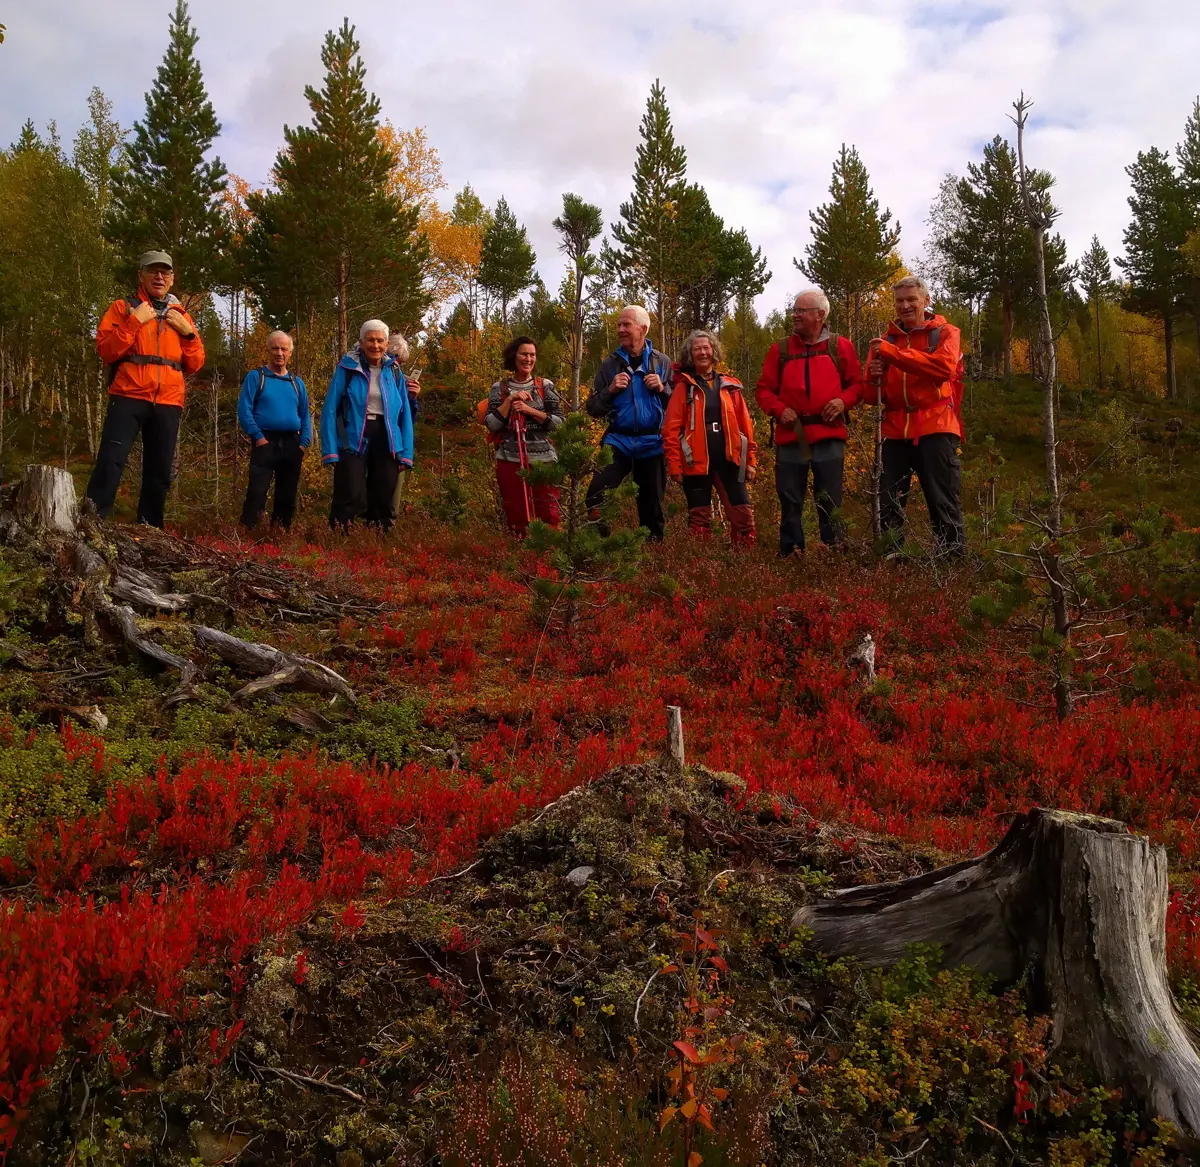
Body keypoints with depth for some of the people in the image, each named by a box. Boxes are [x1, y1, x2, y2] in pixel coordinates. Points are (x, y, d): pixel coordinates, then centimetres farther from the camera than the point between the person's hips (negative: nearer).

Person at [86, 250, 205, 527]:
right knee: (110, 461, -15)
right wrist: (134, 322, -11)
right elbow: (105, 350, -4)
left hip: (168, 403, 4)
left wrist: (188, 332, 0)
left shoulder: (181, 316, 18)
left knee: (160, 471, 3)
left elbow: (195, 364, 15)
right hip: (129, 397, -3)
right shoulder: (123, 307, 8)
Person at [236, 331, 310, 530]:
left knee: (287, 495, 8)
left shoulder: (297, 383, 15)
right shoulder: (256, 377, 2)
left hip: (291, 444, 5)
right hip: (265, 442, -5)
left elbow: (305, 416, 15)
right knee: (257, 492, -13)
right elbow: (244, 410, -6)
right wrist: (258, 437, -15)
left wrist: (303, 442, 1)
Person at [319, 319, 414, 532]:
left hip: (385, 441, 4)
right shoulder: (347, 367, -1)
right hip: (353, 440, -4)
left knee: (382, 500, 10)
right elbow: (330, 409, -3)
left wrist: (406, 453, 3)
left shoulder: (394, 372, 9)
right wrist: (330, 450, -11)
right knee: (350, 499, -10)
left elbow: (404, 413, 10)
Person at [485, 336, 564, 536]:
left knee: (549, 515, -3)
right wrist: (510, 400, -11)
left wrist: (529, 410, -11)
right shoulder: (499, 388, 6)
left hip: (543, 459, 0)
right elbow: (491, 424, -3)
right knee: (516, 516, 6)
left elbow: (559, 422, -1)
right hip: (510, 460, 0)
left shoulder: (545, 386, 5)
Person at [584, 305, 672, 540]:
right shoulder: (610, 363, 5)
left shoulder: (661, 362, 4)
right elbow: (593, 408, 5)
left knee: (652, 502, 8)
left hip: (652, 443, 0)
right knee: (597, 494, -17)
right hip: (618, 440, 0)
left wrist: (663, 389, -11)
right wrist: (610, 390, -11)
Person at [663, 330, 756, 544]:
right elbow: (671, 429, -4)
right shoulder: (684, 387, 2)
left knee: (744, 515, 2)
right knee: (699, 517, 5)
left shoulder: (729, 386, 11)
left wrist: (750, 460, 8)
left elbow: (745, 425, 11)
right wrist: (674, 464, -11)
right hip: (696, 461, -2)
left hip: (728, 460, 3)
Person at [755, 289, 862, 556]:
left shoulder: (841, 346, 6)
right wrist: (778, 409, -7)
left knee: (830, 503, 4)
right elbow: (763, 389, 10)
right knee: (790, 502, 6)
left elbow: (857, 383, 10)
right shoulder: (780, 350, 8)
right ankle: (790, 557, 15)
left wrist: (843, 401, -9)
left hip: (829, 436, -1)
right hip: (790, 436, 1)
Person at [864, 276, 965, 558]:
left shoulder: (945, 333, 7)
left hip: (935, 428, -4)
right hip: (895, 430, 4)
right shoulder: (885, 340, 17)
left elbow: (944, 366, -16)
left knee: (944, 502, -4)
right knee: (888, 505, 3)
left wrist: (894, 353, -17)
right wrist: (874, 379, -9)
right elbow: (872, 396, 15)